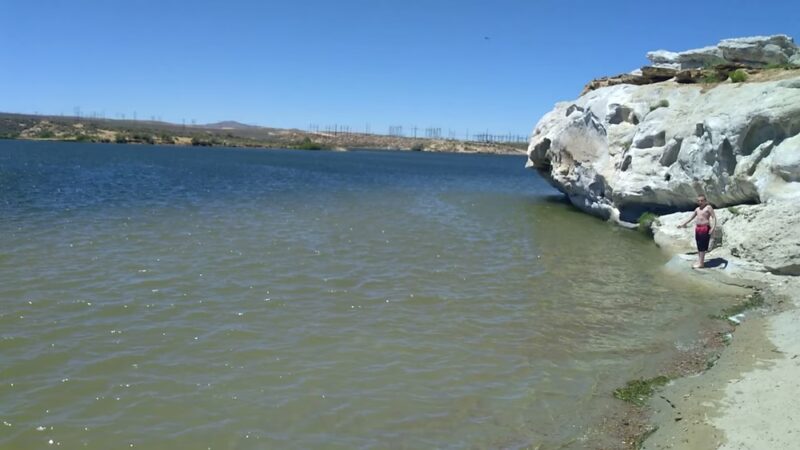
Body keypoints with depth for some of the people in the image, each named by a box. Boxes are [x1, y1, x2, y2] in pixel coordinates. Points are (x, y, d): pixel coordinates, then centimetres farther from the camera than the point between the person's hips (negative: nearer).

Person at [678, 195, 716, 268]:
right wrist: (683, 224, 31)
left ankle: (701, 263, -6)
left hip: (705, 228, -7)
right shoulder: (697, 209, 15)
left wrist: (713, 227, -24)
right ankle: (699, 262, 13)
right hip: (697, 228, 7)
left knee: (702, 246, -8)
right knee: (699, 246, 8)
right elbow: (691, 217, 27)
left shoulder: (708, 208, -6)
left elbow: (714, 217, -12)